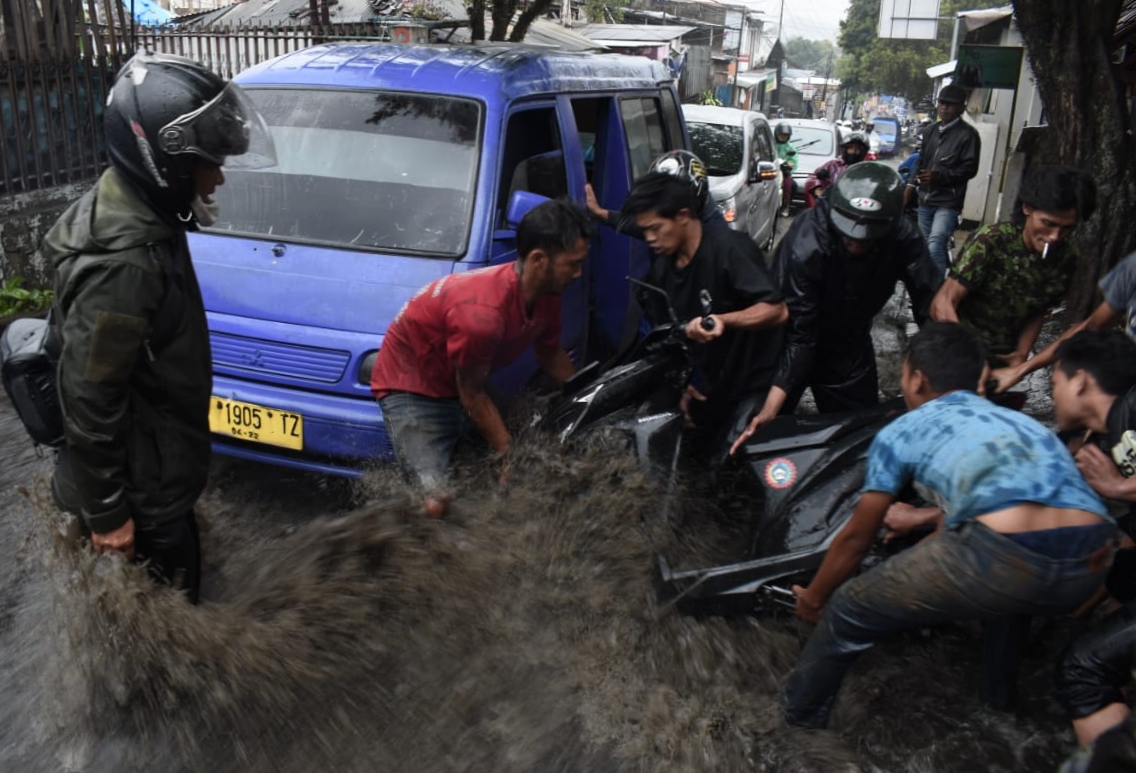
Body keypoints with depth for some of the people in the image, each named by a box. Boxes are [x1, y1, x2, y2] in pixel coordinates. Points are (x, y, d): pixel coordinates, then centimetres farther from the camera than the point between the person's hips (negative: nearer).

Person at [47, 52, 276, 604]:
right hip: (139, 496, -9)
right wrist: (105, 513, -17)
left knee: (173, 594, 28)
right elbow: (88, 403, -27)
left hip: (157, 475, 9)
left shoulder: (139, 217, -3)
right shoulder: (121, 265, -34)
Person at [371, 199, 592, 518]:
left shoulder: (546, 294, -9)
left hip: (464, 385, 8)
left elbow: (551, 356, 11)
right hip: (414, 388, -8)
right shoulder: (483, 312, -35)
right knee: (438, 504, -24)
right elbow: (472, 395, -22)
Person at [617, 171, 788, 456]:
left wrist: (723, 320, -44)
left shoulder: (730, 248, -20)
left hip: (752, 382, -7)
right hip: (706, 386, 7)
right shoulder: (660, 271, 3)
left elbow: (778, 310, -27)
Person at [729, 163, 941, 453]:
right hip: (790, 342, -3)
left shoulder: (902, 238, -23)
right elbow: (798, 336, -32)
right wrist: (769, 409, -38)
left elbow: (933, 308, -21)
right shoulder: (805, 246, -34)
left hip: (850, 345, 4)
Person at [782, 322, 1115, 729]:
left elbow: (856, 539, 24)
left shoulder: (900, 432, 17)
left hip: (1003, 558, -6)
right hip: (1088, 565, 6)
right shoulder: (1019, 421, 33)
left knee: (849, 611, 18)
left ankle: (802, 711, 38)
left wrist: (814, 597, 41)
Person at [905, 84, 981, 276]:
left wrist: (939, 176, -20)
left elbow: (970, 169, -11)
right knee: (925, 247, 15)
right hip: (926, 199, 7)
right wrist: (912, 185, 14)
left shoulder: (968, 134, -7)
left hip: (948, 202, -7)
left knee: (934, 246, -24)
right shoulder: (929, 131, 16)